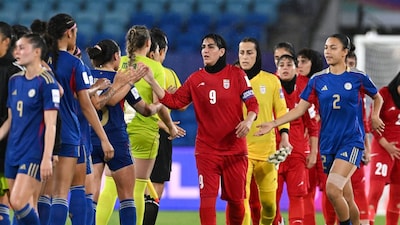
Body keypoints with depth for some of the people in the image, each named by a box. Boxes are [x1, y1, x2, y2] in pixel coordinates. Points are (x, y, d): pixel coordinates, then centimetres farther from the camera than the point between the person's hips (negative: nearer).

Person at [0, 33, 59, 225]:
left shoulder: (46, 82, -10)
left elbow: (50, 124, -13)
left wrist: (47, 158, -18)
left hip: (34, 153, -7)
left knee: (18, 203, -17)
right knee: (18, 208, 6)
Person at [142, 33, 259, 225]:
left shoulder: (236, 74, 0)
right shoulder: (195, 79, 6)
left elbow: (252, 103, -3)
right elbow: (173, 101, 2)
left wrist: (249, 120, -23)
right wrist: (151, 81, -6)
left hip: (235, 149, -1)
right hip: (206, 150, 1)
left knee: (236, 200, 6)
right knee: (207, 199, -9)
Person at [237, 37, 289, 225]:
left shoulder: (271, 81, 6)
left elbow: (281, 110, 9)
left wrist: (284, 135, -4)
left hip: (267, 149, 1)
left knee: (269, 202, 6)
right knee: (241, 198, -17)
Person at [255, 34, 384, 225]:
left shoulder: (358, 78, -1)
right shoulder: (318, 80, 5)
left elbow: (377, 98, 17)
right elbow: (299, 109, 4)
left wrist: (375, 117, 1)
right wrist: (273, 124, -5)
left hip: (351, 141, -4)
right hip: (328, 143, 4)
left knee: (332, 189, -23)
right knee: (347, 198, 8)